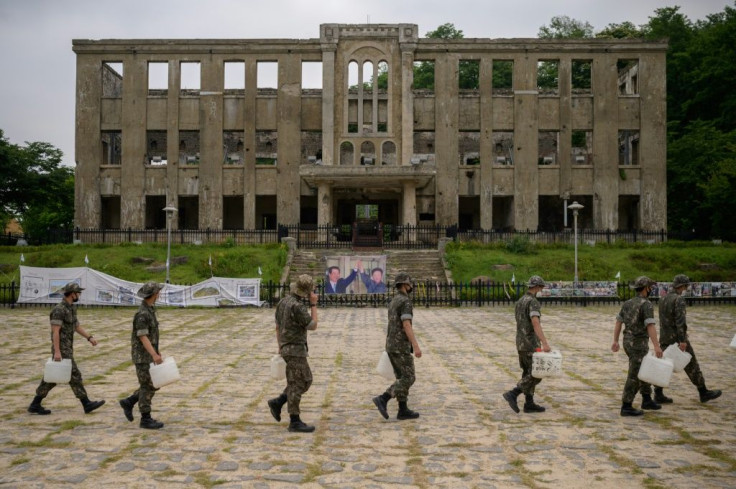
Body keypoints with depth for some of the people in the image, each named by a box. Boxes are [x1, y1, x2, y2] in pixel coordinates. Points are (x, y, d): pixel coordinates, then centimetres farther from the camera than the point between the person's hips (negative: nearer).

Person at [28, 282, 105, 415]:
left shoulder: (70, 308, 13)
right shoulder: (59, 310, -18)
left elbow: (77, 326, 20)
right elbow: (55, 331, -21)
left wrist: (90, 337, 10)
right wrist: (57, 351, -24)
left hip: (67, 348, 10)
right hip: (62, 350, -10)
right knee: (74, 376, -5)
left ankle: (35, 405, 17)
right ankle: (87, 404, 0)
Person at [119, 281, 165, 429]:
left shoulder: (148, 310, 11)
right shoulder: (142, 314, -21)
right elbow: (142, 337, -25)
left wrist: (156, 351, 25)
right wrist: (154, 355, -32)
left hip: (149, 354, 9)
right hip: (143, 356, -9)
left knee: (154, 384, 12)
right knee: (147, 386, -4)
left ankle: (128, 402, 23)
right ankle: (146, 419, 4)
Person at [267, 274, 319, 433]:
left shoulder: (284, 302, 8)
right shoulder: (298, 306, -22)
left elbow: (278, 326, 17)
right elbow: (313, 326, -13)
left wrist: (280, 347, 24)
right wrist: (313, 304, -8)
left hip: (288, 348, 9)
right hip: (295, 350, -9)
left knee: (305, 380, 16)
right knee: (297, 384, -4)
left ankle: (278, 403, 15)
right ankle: (295, 422, 2)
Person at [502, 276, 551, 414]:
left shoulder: (520, 302, 13)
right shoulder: (533, 302, -17)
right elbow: (536, 324, -30)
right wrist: (545, 343, -36)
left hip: (521, 343, 9)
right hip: (531, 344, -9)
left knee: (529, 374, 13)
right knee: (536, 374, -4)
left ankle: (529, 404, 14)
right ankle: (512, 394, -12)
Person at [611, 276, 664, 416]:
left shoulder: (627, 303, 9)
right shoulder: (647, 305, -17)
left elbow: (618, 323, 12)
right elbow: (650, 326, -28)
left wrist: (615, 341, 17)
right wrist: (657, 346, -33)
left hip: (628, 342, 9)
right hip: (638, 344, -9)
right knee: (635, 376, -3)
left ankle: (647, 400, 28)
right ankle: (626, 407, -1)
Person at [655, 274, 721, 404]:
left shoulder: (664, 299, 12)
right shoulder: (679, 299, -16)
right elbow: (680, 321, -24)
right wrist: (683, 340, -27)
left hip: (665, 338, 8)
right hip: (678, 338, -8)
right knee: (691, 365, 4)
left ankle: (658, 395, 1)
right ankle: (704, 393, 15)